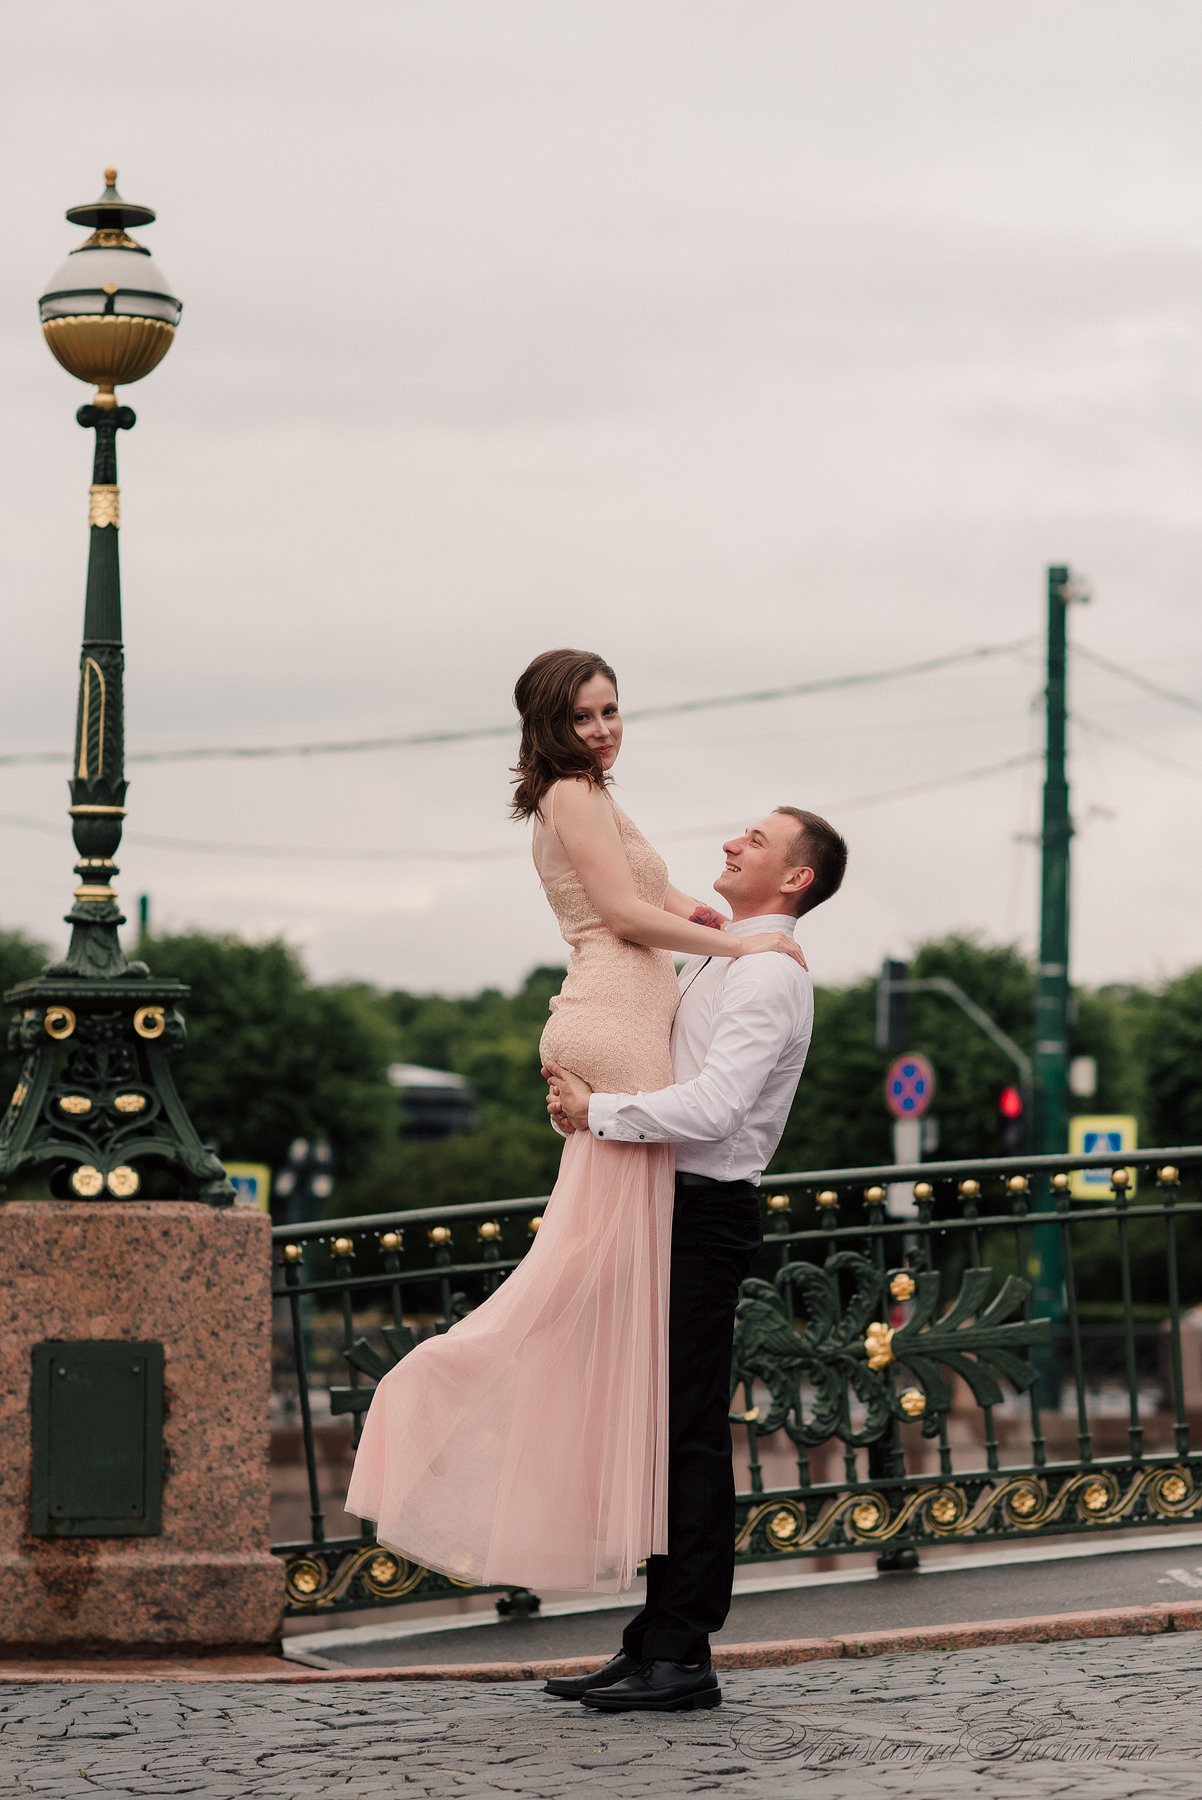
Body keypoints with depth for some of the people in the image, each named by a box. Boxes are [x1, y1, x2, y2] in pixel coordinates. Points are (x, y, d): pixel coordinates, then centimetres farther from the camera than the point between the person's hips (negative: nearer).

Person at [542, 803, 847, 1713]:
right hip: (665, 1204, 10)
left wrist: (596, 1110, -19)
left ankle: (685, 1657, -8)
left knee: (691, 1432, -9)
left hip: (706, 1213, -10)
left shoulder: (770, 976, -12)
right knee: (658, 1426, 11)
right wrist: (575, 1093, 3)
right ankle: (655, 1639, 16)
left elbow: (710, 1108, -24)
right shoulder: (712, 961, 19)